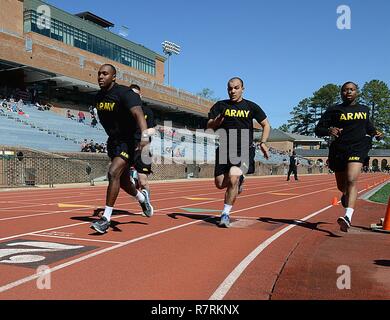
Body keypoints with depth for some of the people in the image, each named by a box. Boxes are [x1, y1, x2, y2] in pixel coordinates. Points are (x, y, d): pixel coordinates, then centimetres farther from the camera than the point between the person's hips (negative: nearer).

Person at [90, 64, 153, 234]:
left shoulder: (124, 93, -19)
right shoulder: (99, 96, 4)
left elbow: (138, 113, -36)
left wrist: (144, 135, -52)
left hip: (129, 140, -8)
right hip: (113, 140, 8)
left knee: (113, 173, -22)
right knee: (123, 181, 14)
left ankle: (106, 218, -14)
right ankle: (142, 198, 44)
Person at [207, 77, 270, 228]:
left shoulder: (251, 107, 5)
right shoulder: (220, 106, 7)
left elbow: (266, 125, 13)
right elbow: (209, 125, 0)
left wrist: (263, 143, -1)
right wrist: (217, 120, -22)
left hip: (244, 151, -2)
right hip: (225, 150, 3)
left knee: (233, 178, -22)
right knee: (220, 184, 4)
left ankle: (225, 213, -6)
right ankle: (239, 181, 38)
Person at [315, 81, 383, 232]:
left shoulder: (364, 109, 14)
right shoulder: (333, 110, 3)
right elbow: (318, 129, -1)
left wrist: (374, 132, 10)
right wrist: (329, 130, -22)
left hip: (358, 148, 0)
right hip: (338, 150, 1)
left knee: (352, 180, -24)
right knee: (341, 185, 15)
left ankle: (348, 217, -36)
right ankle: (346, 195, 54)